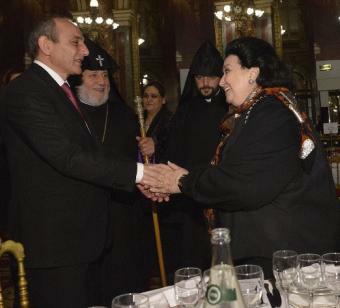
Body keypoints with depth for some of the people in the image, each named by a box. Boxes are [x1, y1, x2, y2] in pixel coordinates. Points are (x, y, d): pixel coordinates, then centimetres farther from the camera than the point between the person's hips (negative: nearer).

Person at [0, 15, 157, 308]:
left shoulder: (63, 91, 16)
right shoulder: (25, 92, -16)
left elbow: (89, 154, 14)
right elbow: (68, 157, -25)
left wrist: (143, 179, 3)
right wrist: (136, 172, -22)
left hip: (82, 233, 9)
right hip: (54, 239, -9)